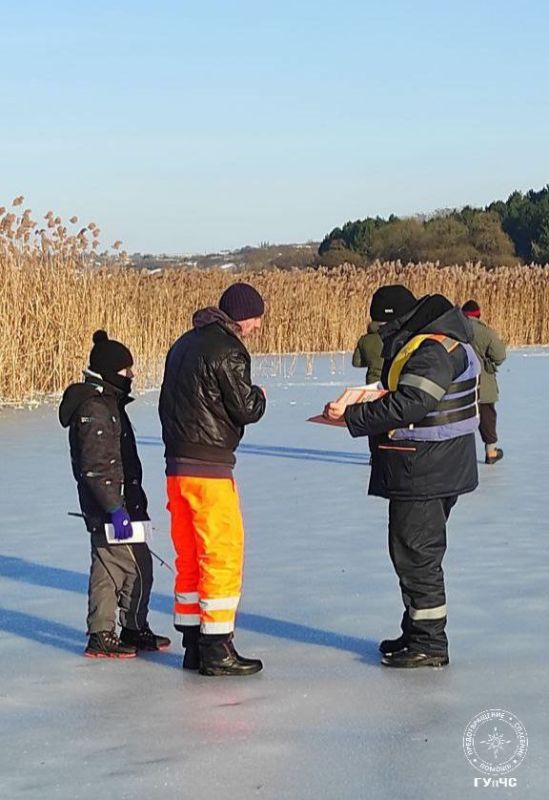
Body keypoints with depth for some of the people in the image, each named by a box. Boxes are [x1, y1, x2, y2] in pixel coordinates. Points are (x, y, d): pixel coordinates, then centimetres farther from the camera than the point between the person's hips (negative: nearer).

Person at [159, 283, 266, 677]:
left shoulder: (184, 345, 16)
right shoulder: (227, 350, -13)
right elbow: (246, 408, -13)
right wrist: (259, 394, 8)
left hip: (177, 465, 9)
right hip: (210, 469, -9)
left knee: (189, 556, 13)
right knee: (223, 555, -2)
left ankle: (193, 644, 19)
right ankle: (217, 649, -1)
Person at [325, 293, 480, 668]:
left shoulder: (433, 352, -20)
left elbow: (408, 405, -28)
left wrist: (352, 415, -22)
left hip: (425, 474, -11)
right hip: (427, 471, 11)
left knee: (416, 554, -4)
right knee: (416, 553, 17)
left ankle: (430, 644, 3)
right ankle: (417, 634, 27)